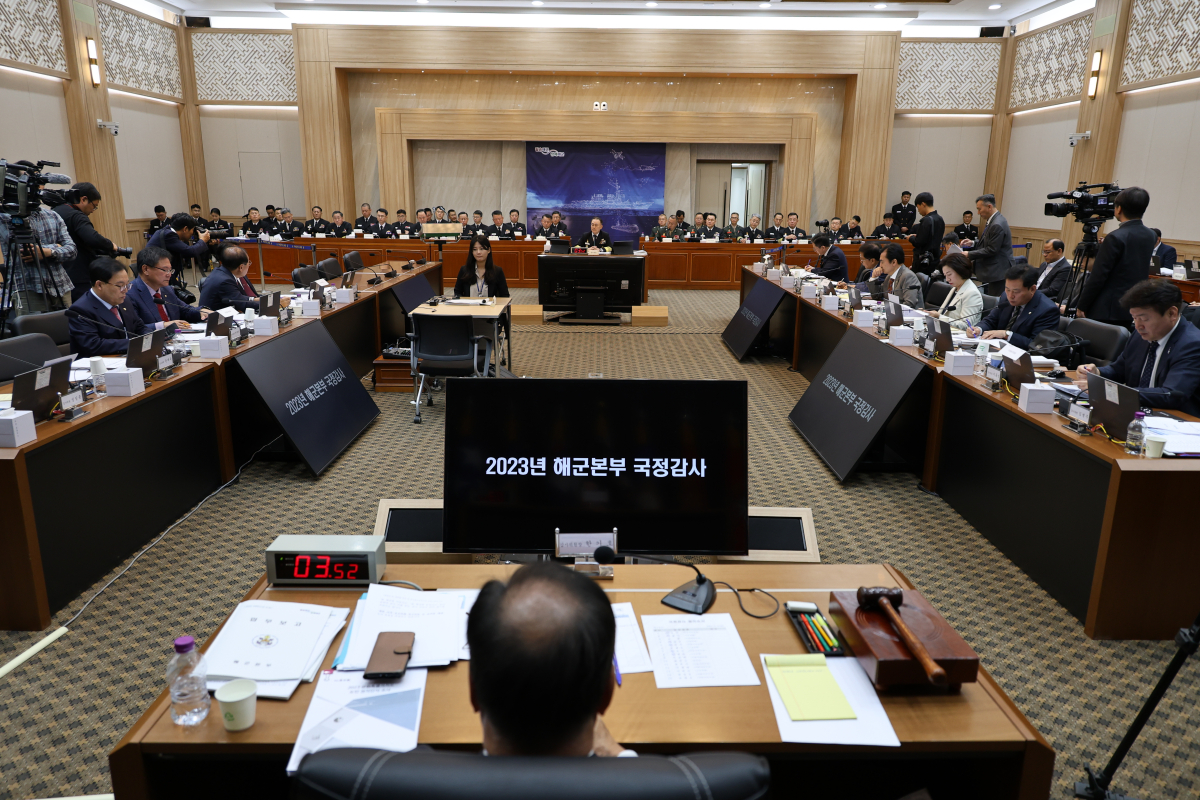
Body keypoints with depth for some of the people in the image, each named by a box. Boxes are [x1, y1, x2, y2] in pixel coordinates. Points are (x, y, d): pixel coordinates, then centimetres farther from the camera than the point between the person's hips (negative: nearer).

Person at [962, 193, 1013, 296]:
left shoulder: (997, 225, -21)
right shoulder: (992, 220, 11)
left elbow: (991, 250, -20)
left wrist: (969, 254, -16)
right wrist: (973, 243, 6)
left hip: (998, 272, -11)